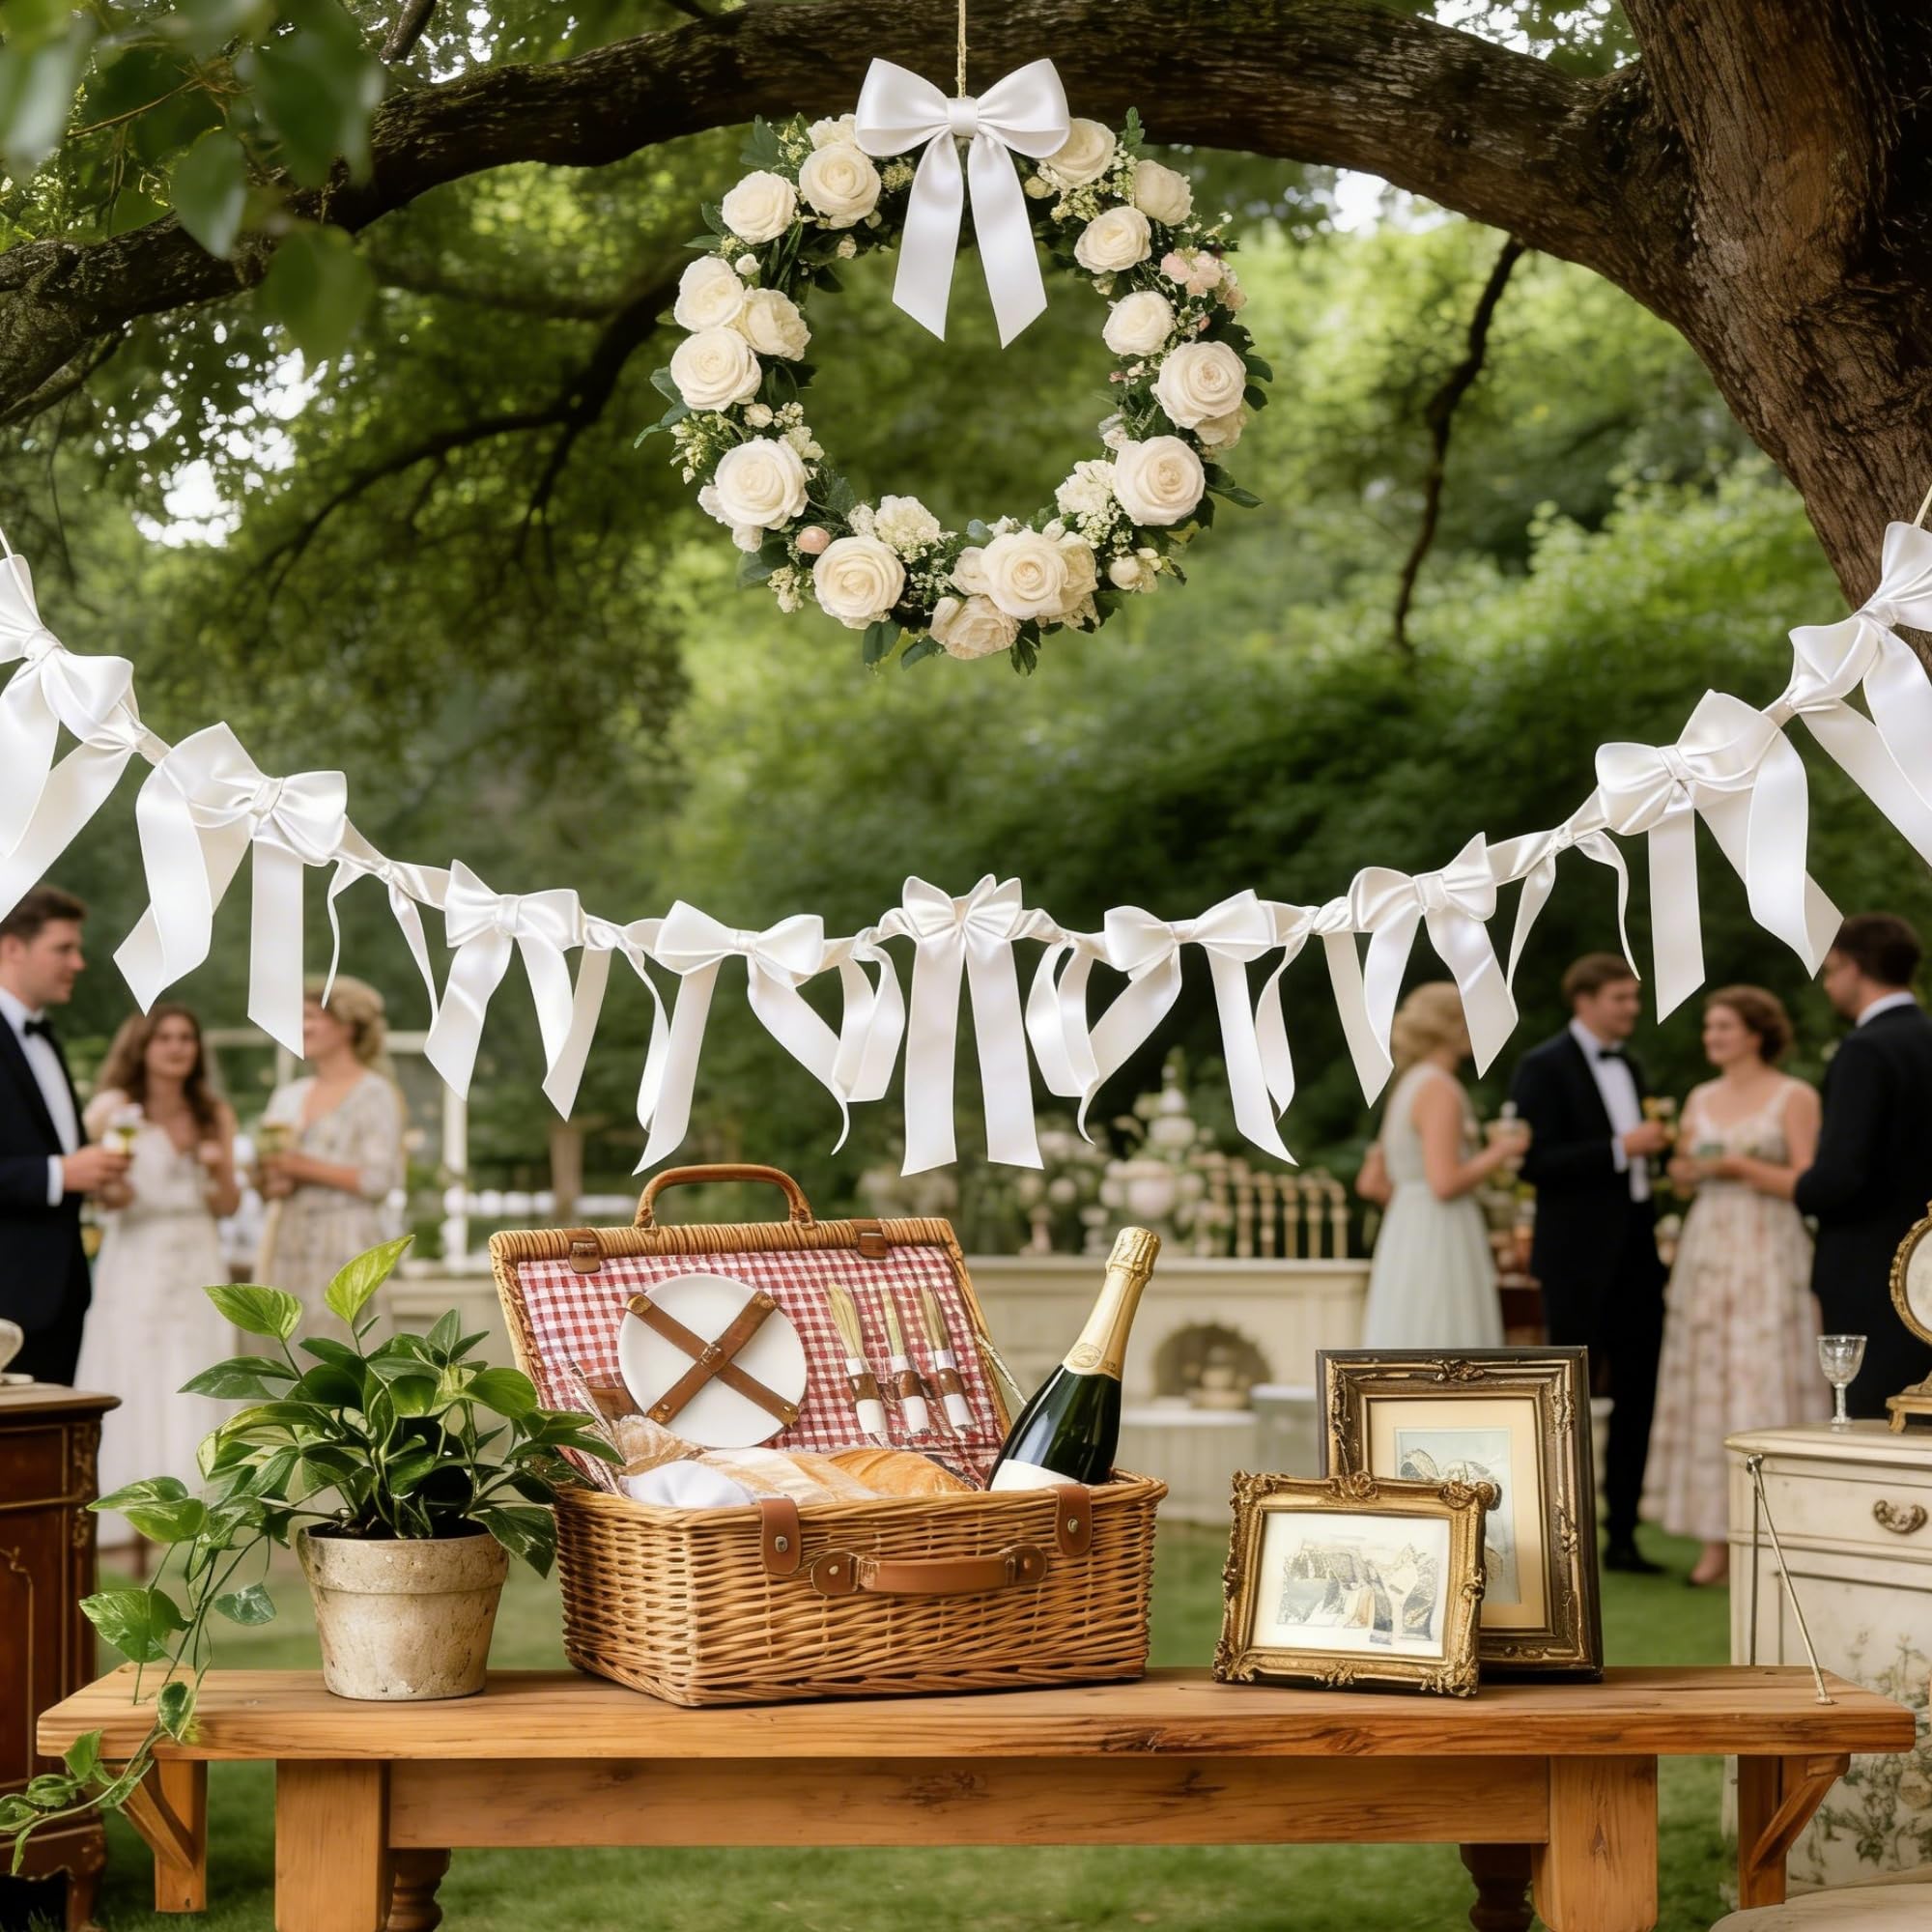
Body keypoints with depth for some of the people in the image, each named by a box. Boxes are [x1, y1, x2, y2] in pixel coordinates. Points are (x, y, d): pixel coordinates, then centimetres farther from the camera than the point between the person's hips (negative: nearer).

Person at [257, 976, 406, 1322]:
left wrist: (306, 1168, -13)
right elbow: (268, 1172, 19)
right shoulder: (289, 1096, 17)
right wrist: (271, 1184, -4)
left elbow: (381, 1179, -11)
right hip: (288, 1244, 6)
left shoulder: (375, 1094, -3)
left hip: (344, 1244, -6)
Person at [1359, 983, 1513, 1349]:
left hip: (1407, 1233, 10)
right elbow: (1446, 1183, -22)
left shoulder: (1408, 1086, 15)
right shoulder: (1441, 1090, -14)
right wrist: (1500, 1153, -10)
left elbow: (1392, 1181, 20)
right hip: (1440, 1240, -10)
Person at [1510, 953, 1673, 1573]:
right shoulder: (1544, 1067, -7)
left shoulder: (1628, 1067, 17)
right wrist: (1621, 1148, -22)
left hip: (1635, 1251, 7)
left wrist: (1654, 1148, 7)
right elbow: (1536, 1162, -17)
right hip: (1579, 1259, -7)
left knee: (1639, 1395, 6)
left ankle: (1622, 1534, 13)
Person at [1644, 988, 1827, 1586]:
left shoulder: (1795, 1098, -2)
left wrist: (1738, 1166, -16)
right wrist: (1682, 1168, -5)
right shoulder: (1701, 1099, 14)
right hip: (1707, 1249, 5)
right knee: (1706, 1390, 1)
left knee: (1770, 1389, -7)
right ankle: (1716, 1542, 4)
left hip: (1769, 1255, -5)